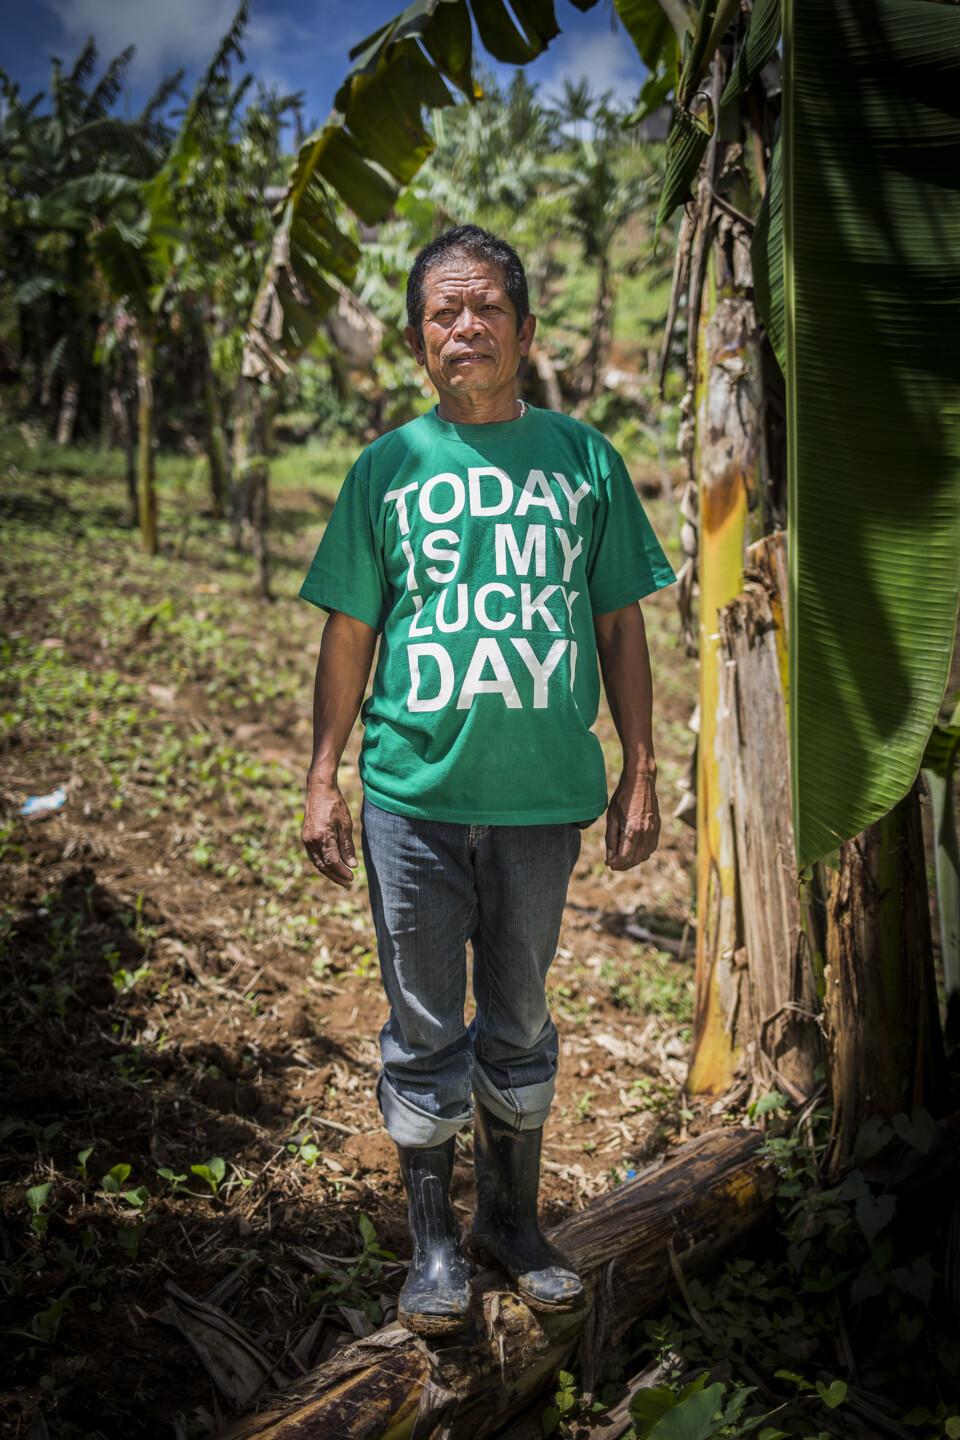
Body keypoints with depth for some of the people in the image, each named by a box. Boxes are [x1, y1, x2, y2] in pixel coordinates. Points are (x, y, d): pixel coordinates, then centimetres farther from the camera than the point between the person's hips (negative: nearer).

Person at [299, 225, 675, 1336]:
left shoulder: (583, 456, 6)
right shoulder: (387, 466, 4)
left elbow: (620, 625, 8)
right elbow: (348, 633, 7)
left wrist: (640, 773, 5)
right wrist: (322, 780, 3)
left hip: (544, 794, 1)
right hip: (413, 793, 0)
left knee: (520, 1020, 14)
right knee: (425, 1025, 8)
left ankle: (512, 1220, 33)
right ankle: (433, 1241, 26)